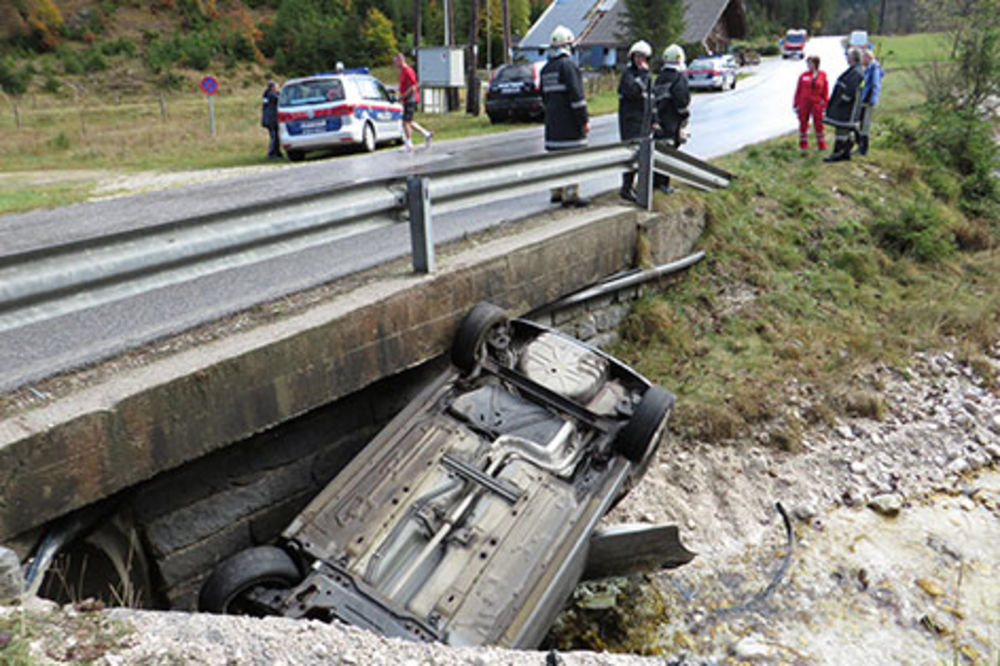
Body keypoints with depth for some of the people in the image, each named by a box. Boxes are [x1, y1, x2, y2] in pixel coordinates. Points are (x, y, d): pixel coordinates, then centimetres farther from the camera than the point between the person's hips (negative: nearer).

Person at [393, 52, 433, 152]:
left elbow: (412, 87, -20)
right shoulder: (402, 71, 16)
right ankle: (426, 134, 19)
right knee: (409, 122, 13)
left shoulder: (408, 71, -15)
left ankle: (408, 144, 0)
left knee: (406, 122, -7)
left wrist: (402, 96, -19)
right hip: (408, 100, 10)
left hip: (411, 100, -10)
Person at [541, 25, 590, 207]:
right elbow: (576, 95, -17)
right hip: (568, 122, -8)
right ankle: (570, 195, -6)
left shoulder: (546, 69, 15)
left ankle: (557, 192, 19)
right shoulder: (568, 65, -12)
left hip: (552, 122, 8)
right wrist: (584, 120, -14)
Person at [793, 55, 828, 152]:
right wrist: (796, 104, 2)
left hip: (816, 103, -1)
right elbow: (798, 90, 4)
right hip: (804, 103, 1)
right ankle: (803, 145, 19)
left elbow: (825, 91, 5)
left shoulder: (822, 75, 1)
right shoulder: (804, 75, 1)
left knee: (818, 124, 2)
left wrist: (825, 104, 2)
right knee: (803, 123, 6)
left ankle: (822, 145, 14)